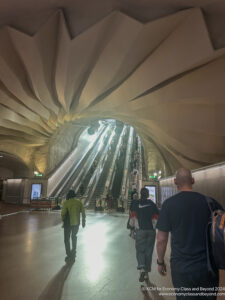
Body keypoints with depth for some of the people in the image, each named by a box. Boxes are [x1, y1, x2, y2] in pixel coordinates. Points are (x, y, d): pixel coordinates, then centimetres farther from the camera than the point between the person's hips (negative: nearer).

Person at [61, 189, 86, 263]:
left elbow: (63, 213, -12)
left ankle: (69, 256, 10)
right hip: (76, 223, 4)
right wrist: (83, 221, 12)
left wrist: (63, 220, 8)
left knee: (67, 239, 10)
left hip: (68, 223, -4)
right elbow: (83, 213, 2)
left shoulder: (66, 203, -10)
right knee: (74, 236, 26)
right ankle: (74, 251, 32)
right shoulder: (79, 202, 0)